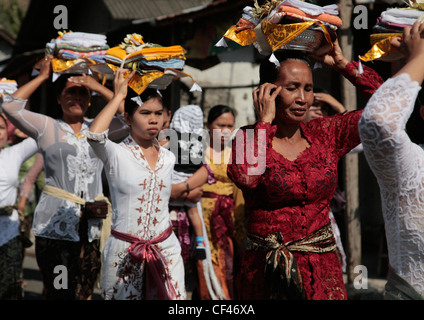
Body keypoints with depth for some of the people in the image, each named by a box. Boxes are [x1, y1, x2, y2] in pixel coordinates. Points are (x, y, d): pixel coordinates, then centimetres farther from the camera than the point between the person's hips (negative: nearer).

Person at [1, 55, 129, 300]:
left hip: (92, 225, 3)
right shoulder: (47, 127, 8)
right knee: (57, 292, -7)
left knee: (85, 292, 4)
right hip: (55, 223, -3)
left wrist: (99, 87, 0)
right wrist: (42, 77, 3)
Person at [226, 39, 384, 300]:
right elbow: (245, 176, -24)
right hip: (267, 271, -2)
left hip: (323, 270, 2)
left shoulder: (325, 134, 5)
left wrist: (342, 64, 2)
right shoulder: (250, 138, -1)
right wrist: (265, 121, -12)